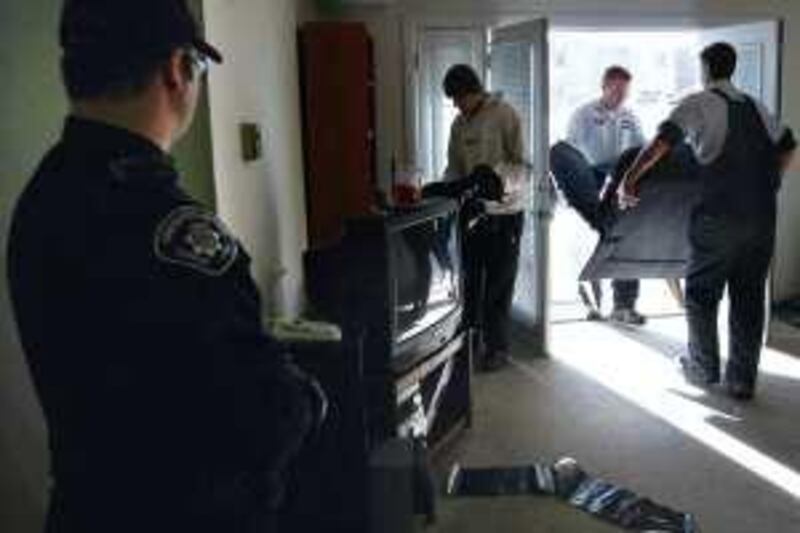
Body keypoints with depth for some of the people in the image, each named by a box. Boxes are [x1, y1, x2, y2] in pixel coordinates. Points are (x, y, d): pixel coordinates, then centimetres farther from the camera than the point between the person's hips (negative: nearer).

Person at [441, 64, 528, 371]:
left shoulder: (504, 115, -10)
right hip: (471, 212, 5)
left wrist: (495, 173, -30)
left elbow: (521, 165, -13)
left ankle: (498, 347, 15)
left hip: (505, 212, -5)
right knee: (469, 280, 9)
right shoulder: (459, 124, 9)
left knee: (499, 284, 2)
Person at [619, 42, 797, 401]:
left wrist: (629, 181, -12)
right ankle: (743, 380, 16)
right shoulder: (756, 107, 18)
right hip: (763, 216, 5)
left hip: (719, 216, -5)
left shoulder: (699, 104, -1)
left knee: (702, 292, 12)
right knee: (750, 295, 10)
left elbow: (662, 143, -15)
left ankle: (703, 369, 22)